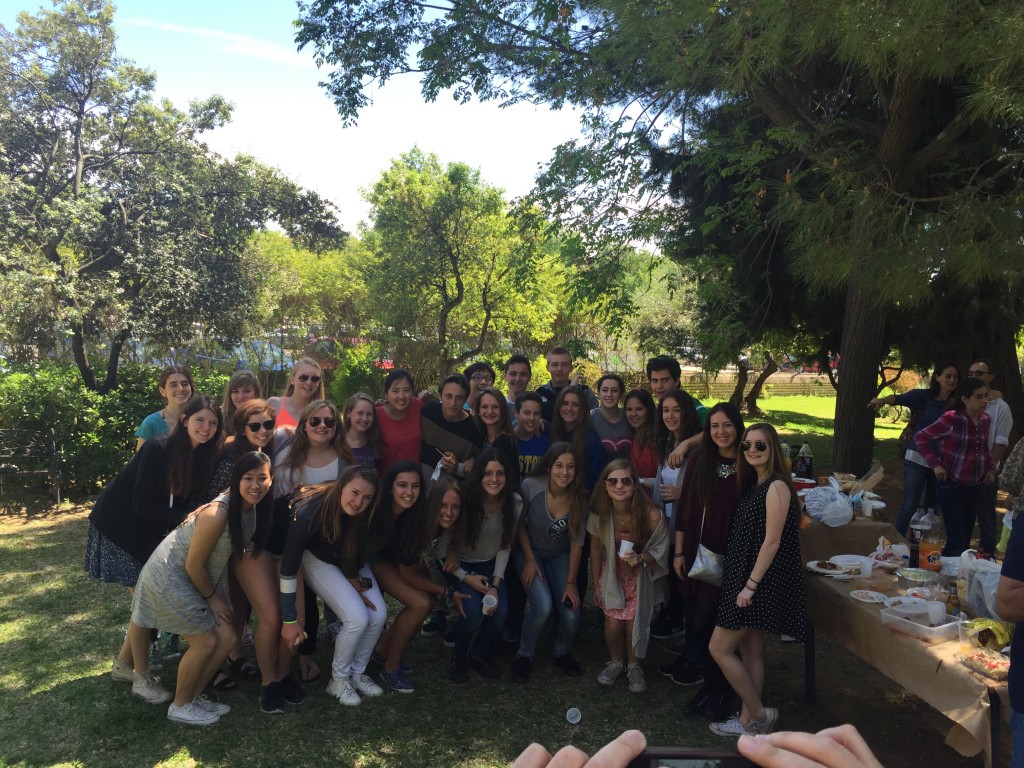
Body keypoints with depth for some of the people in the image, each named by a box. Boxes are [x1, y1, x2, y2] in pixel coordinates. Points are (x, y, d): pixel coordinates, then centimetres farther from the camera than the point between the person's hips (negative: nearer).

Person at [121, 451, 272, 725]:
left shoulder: (255, 508, -9)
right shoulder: (217, 514, -32)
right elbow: (193, 565, -22)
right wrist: (211, 598, -9)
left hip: (203, 577, 8)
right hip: (170, 576, -8)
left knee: (226, 638, 2)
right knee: (205, 642, -5)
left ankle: (193, 695, 23)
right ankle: (180, 706, 18)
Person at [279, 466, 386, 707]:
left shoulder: (366, 514, -28)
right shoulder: (309, 512, -37)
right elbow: (288, 567, -30)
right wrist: (289, 620, -25)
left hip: (351, 561, 4)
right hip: (317, 559, -4)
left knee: (378, 615, -11)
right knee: (357, 618, -21)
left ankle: (357, 673, 14)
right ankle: (338, 680, 4)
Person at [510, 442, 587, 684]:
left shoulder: (578, 499, -17)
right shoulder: (531, 486, -25)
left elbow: (577, 542, -10)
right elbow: (519, 524, -9)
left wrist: (571, 582, -10)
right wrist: (530, 560, -11)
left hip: (559, 556, 2)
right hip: (529, 552, -2)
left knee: (571, 614, -14)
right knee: (543, 605, -24)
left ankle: (562, 654, 19)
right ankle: (524, 657, 3)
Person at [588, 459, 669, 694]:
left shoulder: (651, 514, -28)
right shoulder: (599, 512, -19)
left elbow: (660, 550, -13)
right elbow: (596, 548, -3)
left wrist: (640, 558, -33)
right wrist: (596, 584, 5)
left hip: (641, 575, -2)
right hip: (612, 573, 2)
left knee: (634, 623, -5)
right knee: (613, 622, -6)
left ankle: (634, 666, 27)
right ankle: (616, 662, 26)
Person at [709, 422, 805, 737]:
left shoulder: (777, 487, -17)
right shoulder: (754, 484, 11)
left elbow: (772, 541, -20)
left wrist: (750, 585, -20)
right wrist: (744, 582, 11)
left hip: (762, 581, -9)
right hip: (747, 577, 9)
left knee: (720, 648, -2)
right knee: (750, 651, 15)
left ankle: (760, 715, 11)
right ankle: (747, 720, 25)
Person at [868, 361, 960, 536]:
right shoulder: (922, 396, -9)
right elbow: (900, 398, -25)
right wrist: (883, 400, -44)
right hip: (917, 458, -4)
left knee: (931, 506, 12)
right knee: (910, 505, -6)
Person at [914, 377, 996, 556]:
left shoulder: (984, 420, 4)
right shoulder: (951, 419, -17)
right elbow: (921, 437, -11)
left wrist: (991, 469, 5)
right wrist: (935, 464, -16)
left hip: (974, 487, 7)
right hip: (951, 485, -7)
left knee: (967, 538, 14)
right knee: (956, 541, -7)